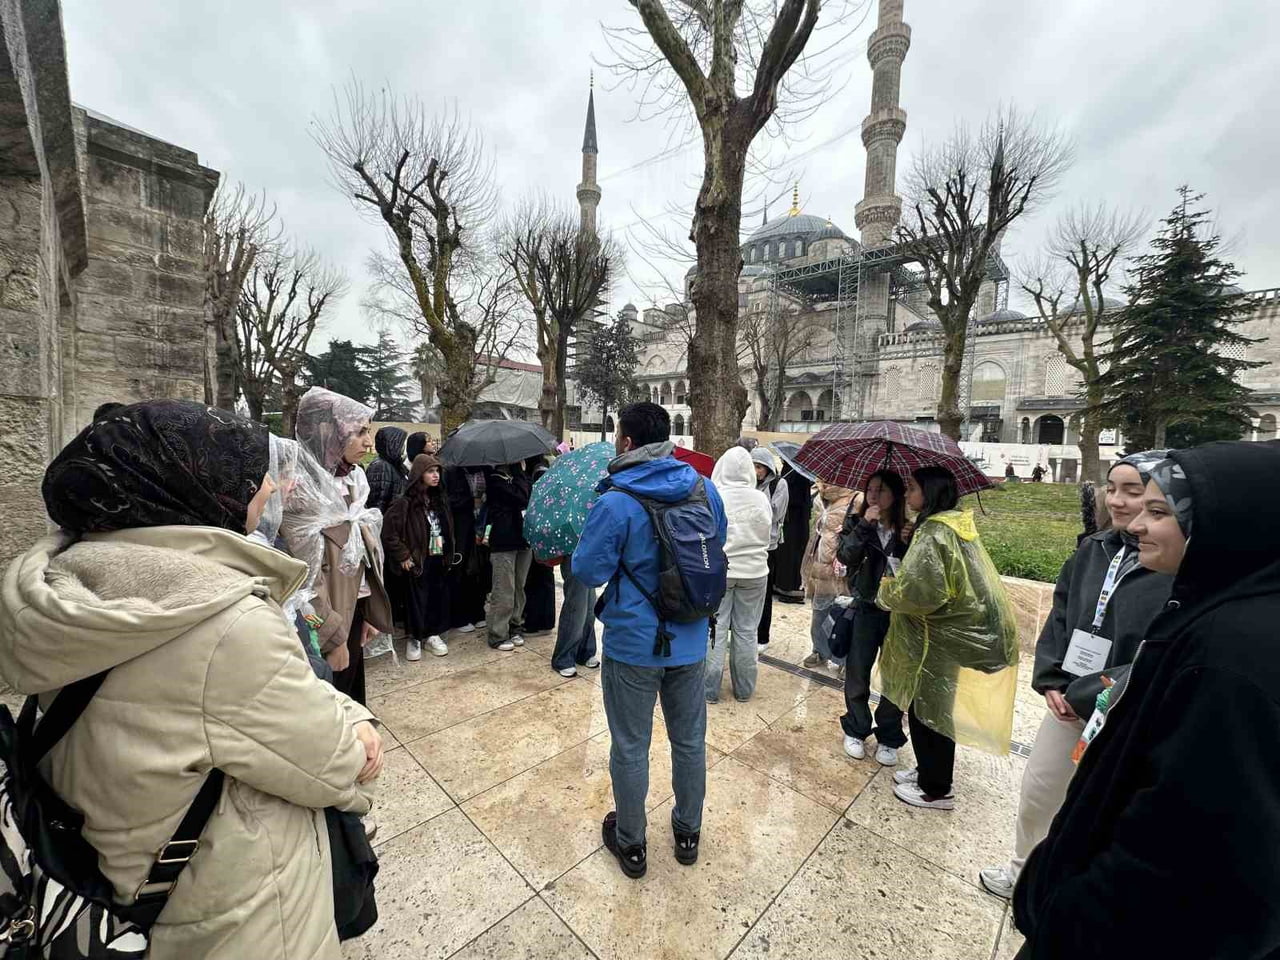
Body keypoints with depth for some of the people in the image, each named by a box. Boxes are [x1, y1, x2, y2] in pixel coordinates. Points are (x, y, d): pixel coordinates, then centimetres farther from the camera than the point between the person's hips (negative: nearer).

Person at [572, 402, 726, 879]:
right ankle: (688, 832, 45)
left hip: (633, 646, -4)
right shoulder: (704, 489, -5)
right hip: (690, 642, 5)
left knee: (630, 748, 17)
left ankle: (631, 844, 39)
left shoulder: (616, 503, -22)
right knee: (690, 740, 23)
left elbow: (588, 571, -15)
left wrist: (591, 533, 2)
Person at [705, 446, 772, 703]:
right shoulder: (762, 499, -7)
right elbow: (766, 535, 4)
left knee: (715, 630, 8)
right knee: (746, 631, 13)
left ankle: (710, 689, 17)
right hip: (754, 572, 3)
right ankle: (744, 690, 27)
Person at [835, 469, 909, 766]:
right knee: (857, 674, 10)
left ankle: (889, 738, 32)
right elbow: (846, 556, -17)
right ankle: (855, 731, 32)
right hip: (865, 609, 0)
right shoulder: (856, 523, -3)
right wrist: (864, 525, -24)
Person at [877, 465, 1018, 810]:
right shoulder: (958, 523, 7)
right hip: (962, 628, 9)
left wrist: (888, 589, -10)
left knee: (926, 710, 7)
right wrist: (899, 582, 12)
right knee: (934, 708, 20)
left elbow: (921, 591, -29)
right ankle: (930, 772, 36)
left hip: (943, 636, -9)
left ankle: (935, 790, 23)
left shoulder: (934, 532, -23)